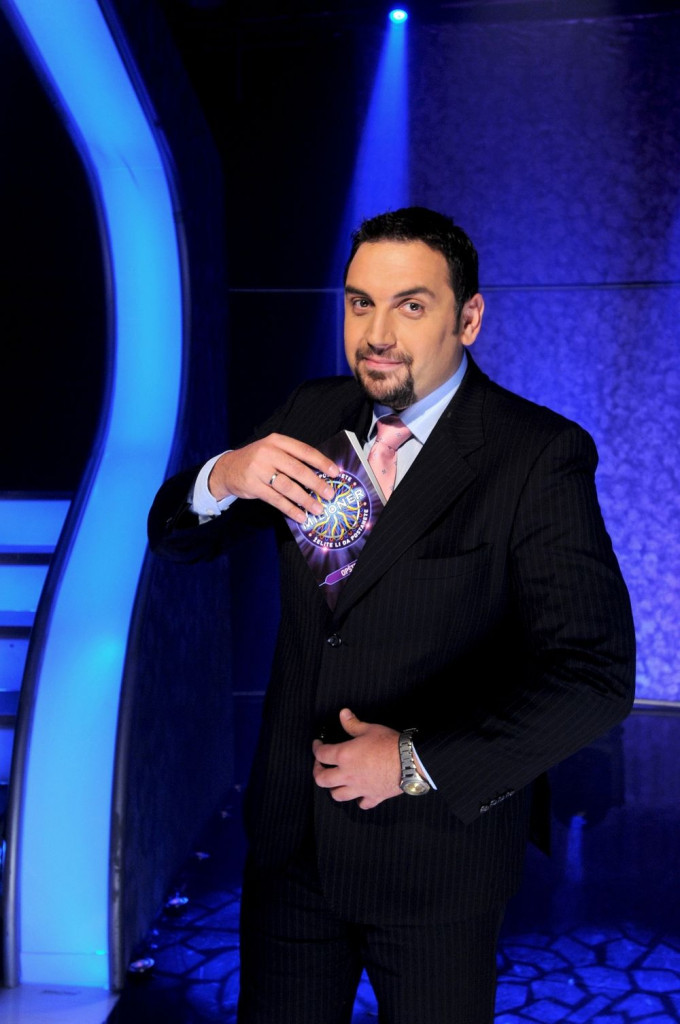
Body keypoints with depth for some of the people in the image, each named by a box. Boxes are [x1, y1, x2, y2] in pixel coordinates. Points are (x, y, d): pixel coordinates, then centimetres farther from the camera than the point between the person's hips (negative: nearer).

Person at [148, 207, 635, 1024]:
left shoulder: (540, 455, -14)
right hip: (292, 834, 4)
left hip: (439, 855, -4)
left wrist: (419, 762, -20)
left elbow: (595, 677, -19)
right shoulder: (312, 416, 2)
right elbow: (171, 537, 4)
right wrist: (223, 478, -18)